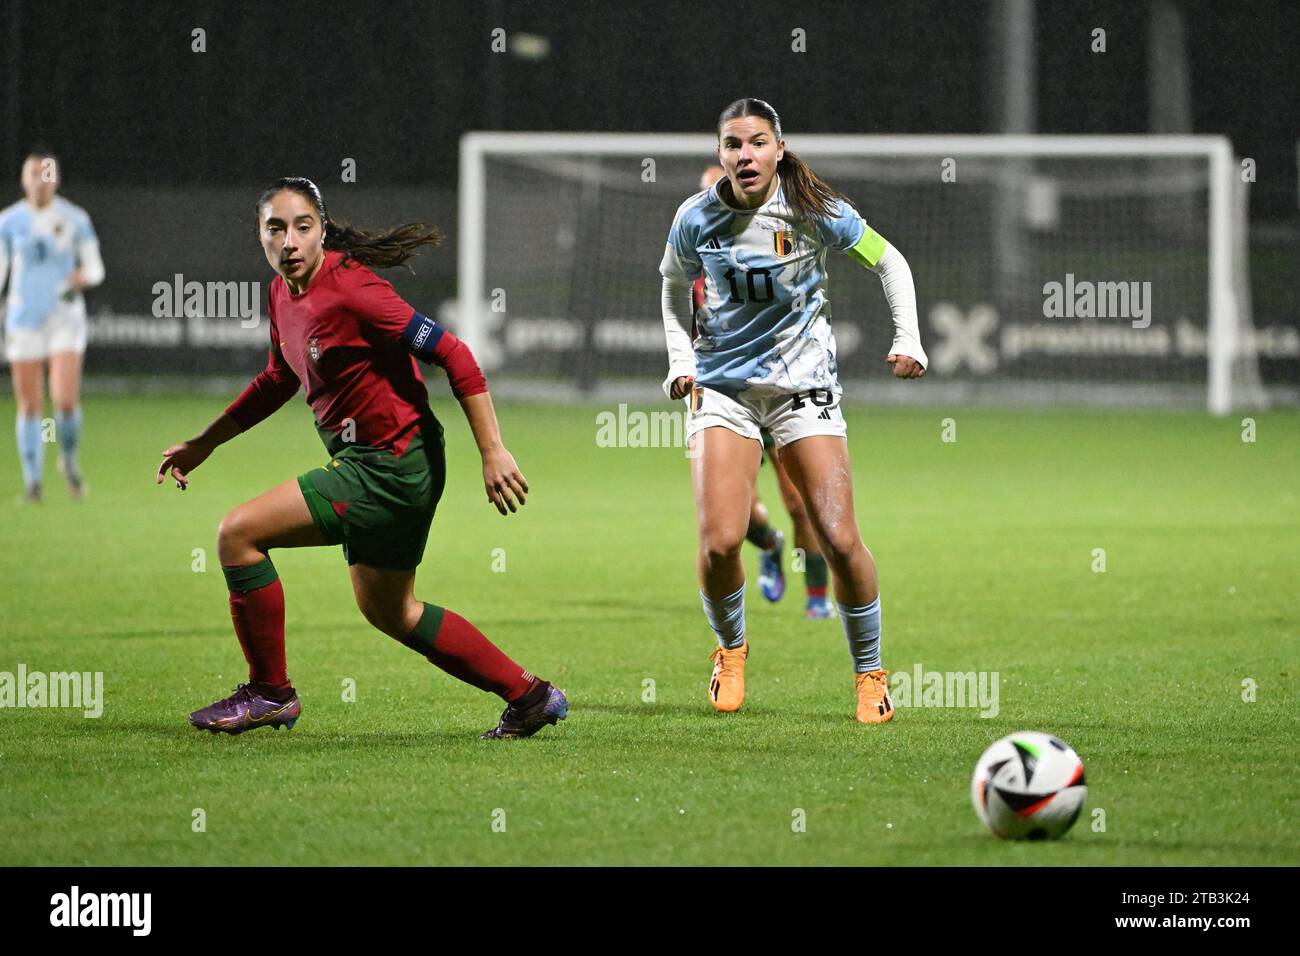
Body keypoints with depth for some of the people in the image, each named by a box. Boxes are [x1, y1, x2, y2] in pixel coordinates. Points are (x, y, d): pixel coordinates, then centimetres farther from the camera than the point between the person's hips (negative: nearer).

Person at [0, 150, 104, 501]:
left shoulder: (74, 219, 1)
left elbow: (96, 267, 4)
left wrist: (85, 275, -20)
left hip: (65, 316, -1)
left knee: (65, 399, -15)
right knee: (30, 406, 0)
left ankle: (69, 459, 13)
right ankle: (32, 481, 10)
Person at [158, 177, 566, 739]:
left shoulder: (349, 288, -21)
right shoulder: (283, 294, 5)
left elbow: (453, 354, -21)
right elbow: (278, 381, 25)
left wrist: (492, 453, -23)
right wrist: (202, 444, 25)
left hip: (392, 463, -10)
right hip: (365, 463, 10)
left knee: (238, 534, -12)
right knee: (388, 610, 21)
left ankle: (269, 692, 1)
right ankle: (529, 697, 29)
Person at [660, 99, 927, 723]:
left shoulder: (815, 212, -11)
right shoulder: (696, 219, -6)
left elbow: (887, 261, 4)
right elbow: (675, 287, 15)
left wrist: (908, 338, -5)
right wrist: (681, 360, 4)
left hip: (803, 384, -1)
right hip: (722, 385, 1)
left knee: (839, 540, -11)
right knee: (719, 542, -15)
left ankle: (870, 672, 9)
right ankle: (730, 648, 16)